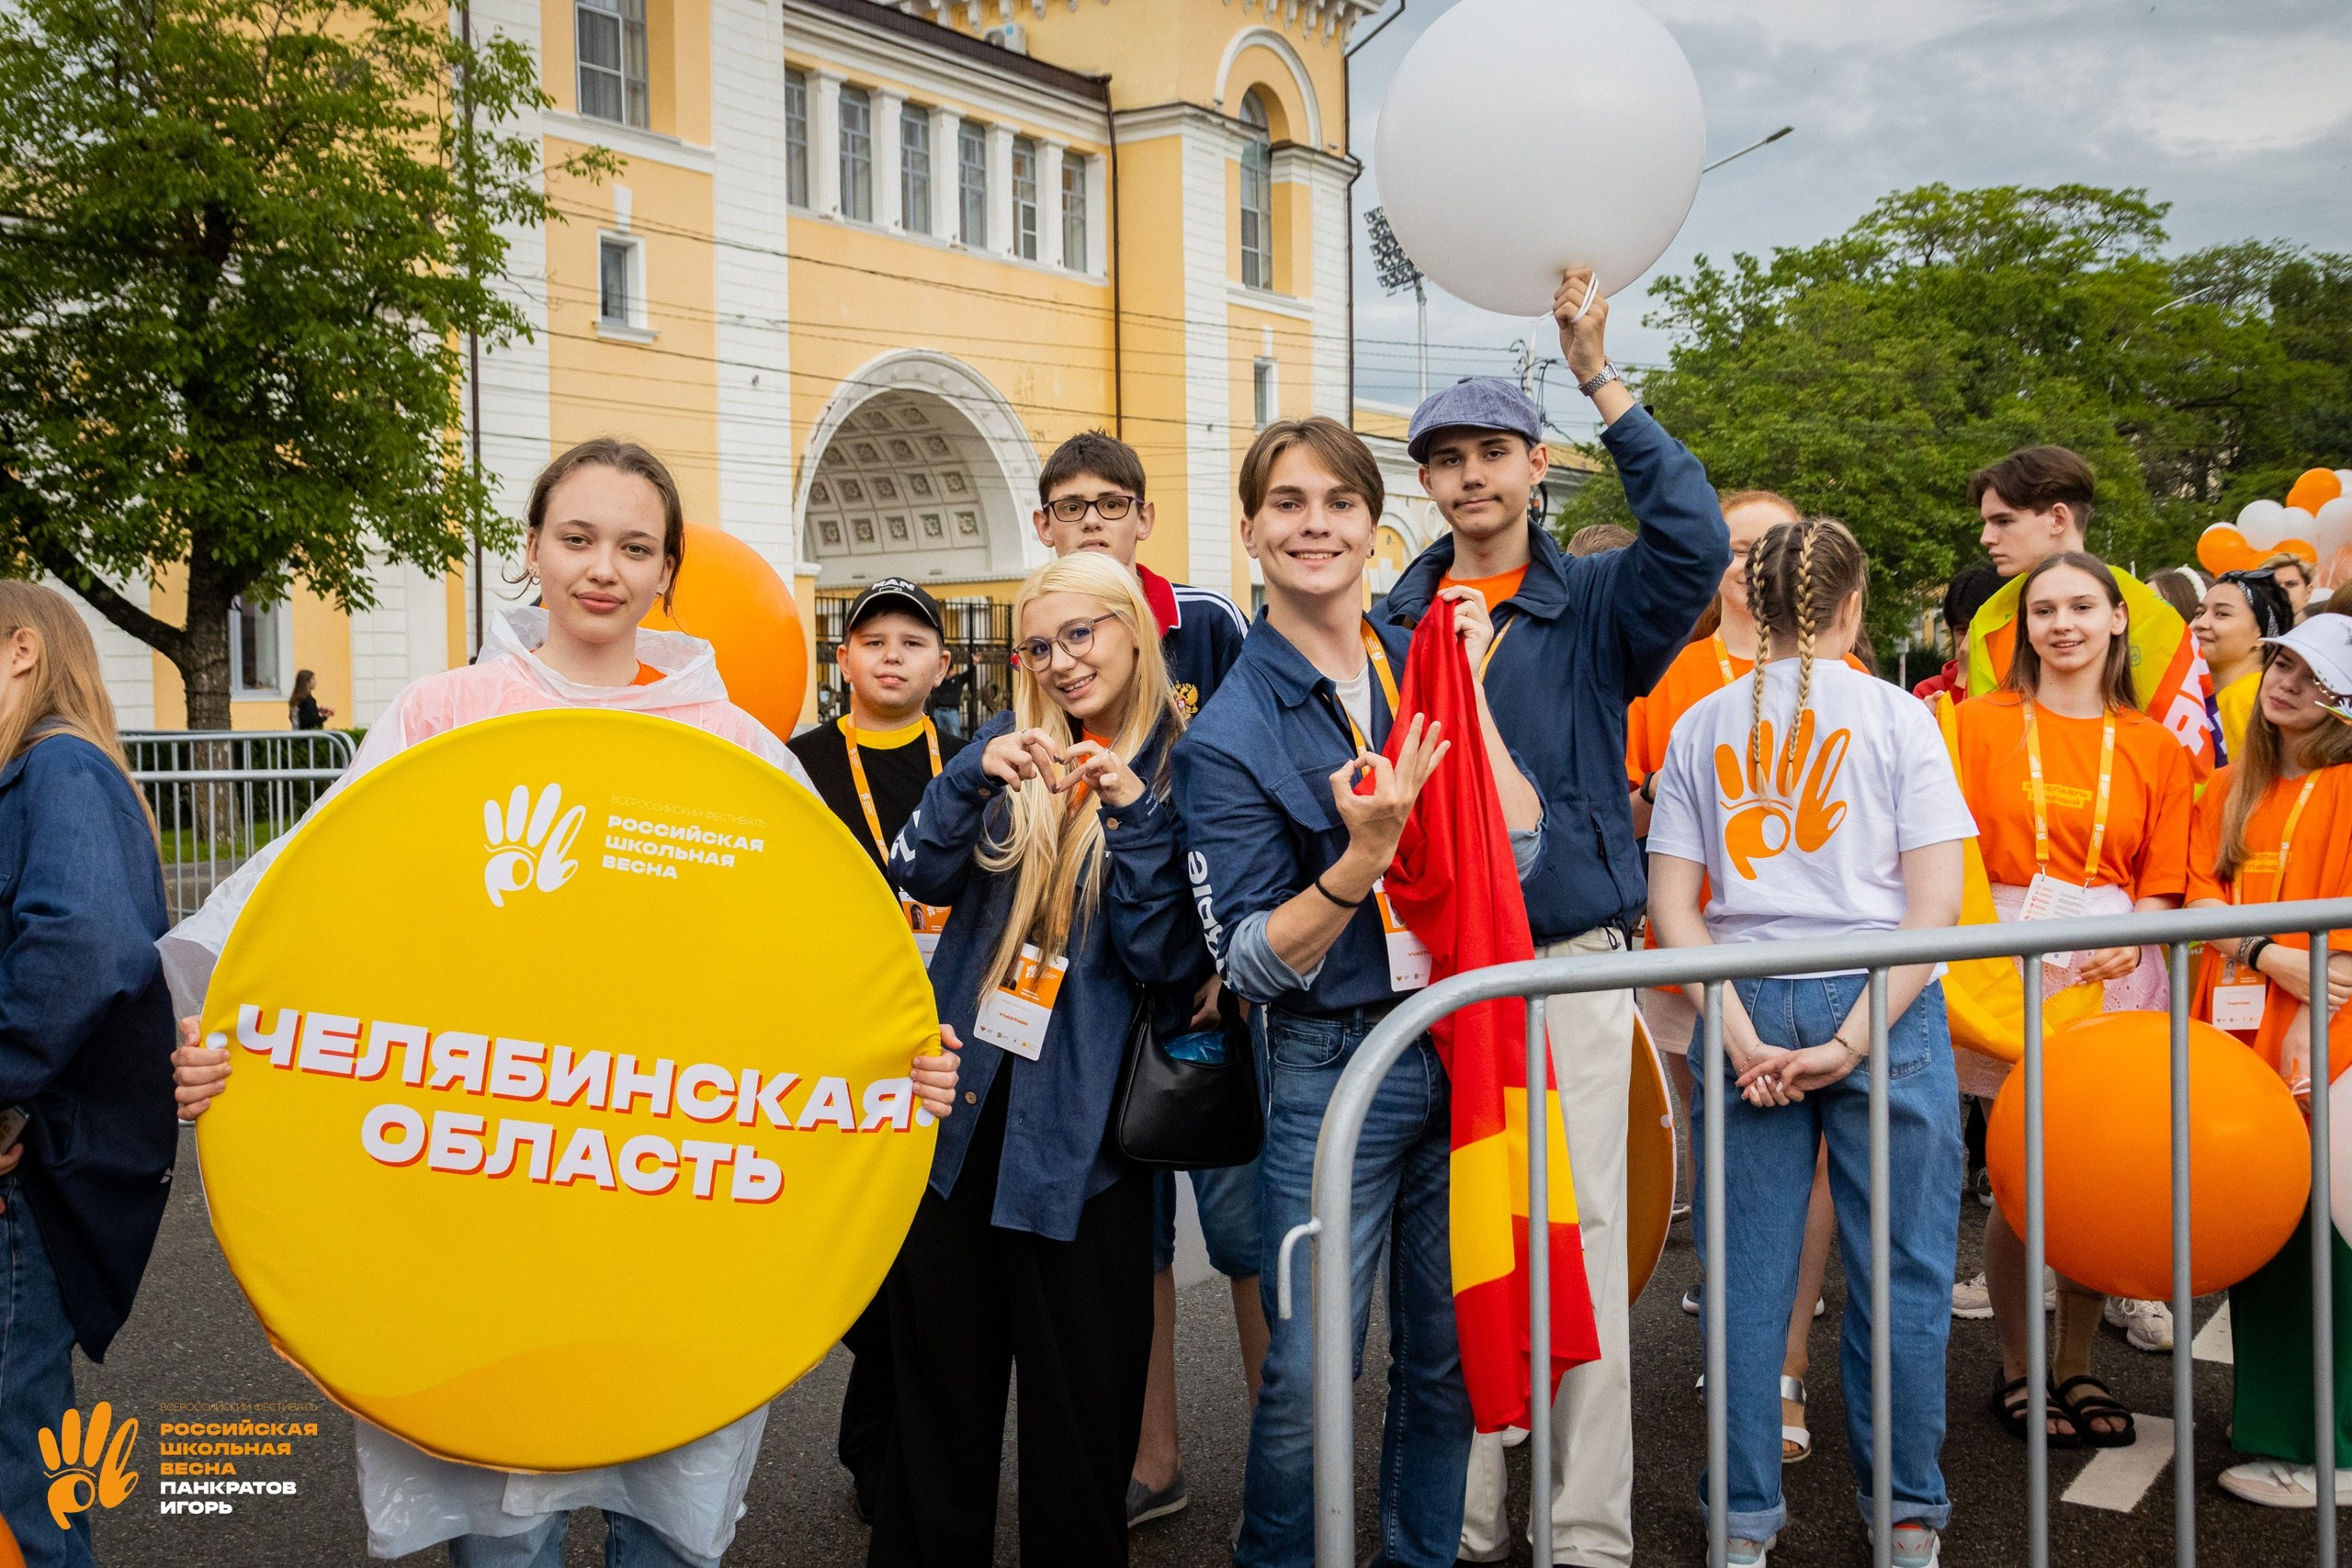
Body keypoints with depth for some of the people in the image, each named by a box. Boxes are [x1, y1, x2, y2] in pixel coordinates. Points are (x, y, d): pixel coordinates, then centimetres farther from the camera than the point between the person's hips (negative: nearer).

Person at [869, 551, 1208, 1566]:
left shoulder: (1185, 769, -3)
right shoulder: (1014, 743, 8)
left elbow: (1168, 960, -9)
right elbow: (924, 877, -2)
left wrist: (1134, 814, -19)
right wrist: (975, 774, -17)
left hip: (1080, 1129, -3)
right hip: (957, 1100, 3)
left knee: (1080, 1403, 7)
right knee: (942, 1378, 14)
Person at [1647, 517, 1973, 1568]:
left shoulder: (1700, 726, 5)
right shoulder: (1896, 715, -1)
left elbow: (1671, 907, -1)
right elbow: (1938, 905, -9)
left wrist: (1742, 1037, -5)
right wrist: (1854, 1040, -10)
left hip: (1747, 1007, 2)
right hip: (1883, 1005, -2)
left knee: (1748, 1272, 9)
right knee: (1899, 1267, 10)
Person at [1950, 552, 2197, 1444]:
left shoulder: (2153, 746, 10)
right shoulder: (1983, 724, 3)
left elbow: (2162, 878, 7)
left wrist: (2128, 939, -12)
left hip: (2115, 967, 2)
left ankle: (2076, 1366, 22)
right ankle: (2016, 1371, 15)